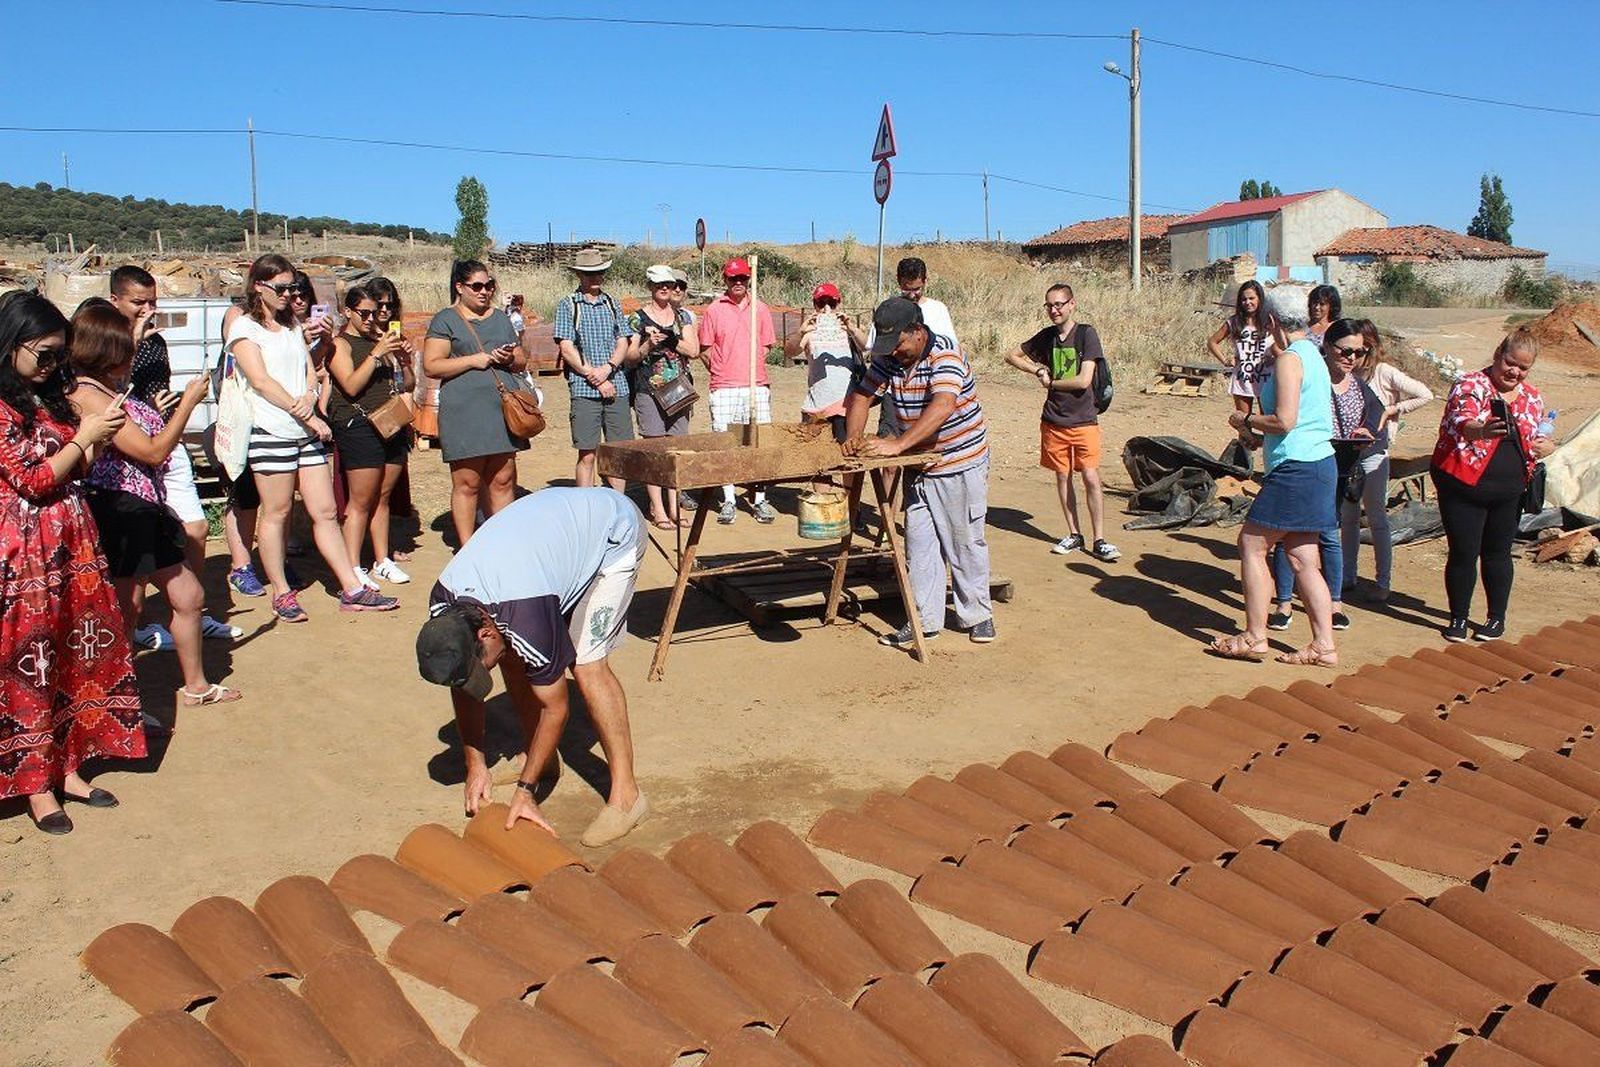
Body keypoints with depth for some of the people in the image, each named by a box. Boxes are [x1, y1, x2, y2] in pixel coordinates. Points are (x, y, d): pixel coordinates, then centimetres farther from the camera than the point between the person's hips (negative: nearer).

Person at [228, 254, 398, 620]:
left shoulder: (293, 326, 20)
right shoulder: (244, 327, -2)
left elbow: (311, 373, 14)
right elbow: (261, 381, -11)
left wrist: (308, 397, -9)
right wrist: (308, 415, -13)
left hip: (307, 431, 6)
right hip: (271, 432, -6)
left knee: (325, 512, 5)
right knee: (276, 513, 1)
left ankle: (352, 589, 5)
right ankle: (282, 594, 11)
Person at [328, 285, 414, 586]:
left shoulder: (381, 339, 17)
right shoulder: (340, 344, 0)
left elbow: (408, 385, 17)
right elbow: (351, 386, -14)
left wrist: (403, 358, -1)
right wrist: (377, 353, -17)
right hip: (359, 426, -6)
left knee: (383, 497, 10)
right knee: (361, 501, -5)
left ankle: (382, 561, 17)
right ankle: (354, 568, -1)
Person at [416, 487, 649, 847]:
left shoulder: (527, 618, -38)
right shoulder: (442, 604, -17)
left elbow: (555, 708, -23)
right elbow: (462, 687, 0)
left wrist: (524, 790, -17)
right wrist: (476, 766, 2)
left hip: (614, 532, -7)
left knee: (586, 663, -18)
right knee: (513, 659, -2)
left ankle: (625, 795, -12)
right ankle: (544, 759, 18)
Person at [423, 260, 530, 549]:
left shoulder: (500, 318, 20)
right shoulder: (445, 320, 3)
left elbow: (522, 361, 23)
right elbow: (431, 366, -6)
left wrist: (511, 359, -1)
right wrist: (473, 360, -12)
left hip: (503, 408, 5)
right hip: (464, 413, -5)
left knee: (503, 480, 5)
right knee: (467, 483, -2)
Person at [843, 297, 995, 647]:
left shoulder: (944, 355, -21)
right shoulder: (887, 360, 0)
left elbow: (943, 407, -35)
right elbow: (861, 396, 6)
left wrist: (897, 444, -43)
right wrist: (853, 438, -14)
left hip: (961, 464, -6)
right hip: (919, 466, 6)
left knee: (966, 543, 4)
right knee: (920, 544, 6)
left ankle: (977, 616, 20)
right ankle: (925, 621, 14)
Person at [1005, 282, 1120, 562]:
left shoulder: (1086, 334, -10)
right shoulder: (1046, 336, 4)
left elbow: (1083, 381, -18)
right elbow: (1012, 356, 17)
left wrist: (1050, 382, -5)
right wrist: (1038, 370, 1)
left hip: (1083, 421, -4)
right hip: (1054, 421, 5)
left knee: (1091, 478, -7)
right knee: (1062, 477, 10)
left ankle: (1099, 541, 0)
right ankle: (1074, 535, 22)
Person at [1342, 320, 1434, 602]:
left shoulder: (1384, 372, -9)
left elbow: (1425, 395, -10)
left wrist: (1391, 410, -12)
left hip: (1372, 454, -6)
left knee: (1377, 520, 1)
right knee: (1347, 518, 11)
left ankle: (1383, 583, 9)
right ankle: (1348, 576, 21)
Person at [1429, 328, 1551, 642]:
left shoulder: (1532, 398, 9)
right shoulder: (1471, 386, -11)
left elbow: (1539, 437, 22)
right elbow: (1461, 421, -31)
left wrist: (1546, 446, -2)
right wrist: (1481, 430, -54)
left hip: (1508, 492, 5)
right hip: (1463, 486, -5)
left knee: (1497, 554, 14)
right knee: (1463, 554, 0)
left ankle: (1497, 618, 27)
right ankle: (1458, 618, 16)